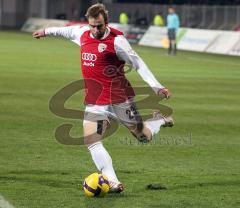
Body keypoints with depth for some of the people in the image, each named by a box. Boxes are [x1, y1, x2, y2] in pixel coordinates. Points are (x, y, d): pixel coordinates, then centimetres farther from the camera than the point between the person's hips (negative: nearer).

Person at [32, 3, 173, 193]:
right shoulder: (82, 34, 5)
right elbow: (68, 31, 29)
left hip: (119, 99, -5)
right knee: (91, 141, -12)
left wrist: (157, 87, -15)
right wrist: (47, 31, 43)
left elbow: (138, 64, -10)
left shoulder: (116, 40, -13)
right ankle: (113, 182, -13)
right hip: (95, 102, 5)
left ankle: (160, 119, 37)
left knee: (143, 136, 4)